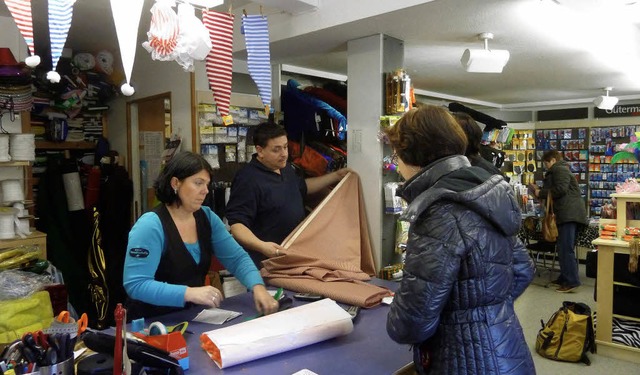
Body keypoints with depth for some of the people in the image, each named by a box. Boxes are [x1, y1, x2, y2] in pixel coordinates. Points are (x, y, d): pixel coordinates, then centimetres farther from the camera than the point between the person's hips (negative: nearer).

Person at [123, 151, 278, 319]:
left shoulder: (207, 217, 2)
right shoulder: (150, 225, -18)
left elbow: (237, 258, 2)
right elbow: (135, 284, -23)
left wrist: (258, 287, -16)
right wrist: (188, 293, -33)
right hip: (153, 322, -4)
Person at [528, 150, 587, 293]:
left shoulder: (559, 169, -5)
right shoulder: (560, 170, 27)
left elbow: (560, 189, -19)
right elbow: (552, 192, 23)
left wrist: (540, 193, -9)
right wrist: (538, 190, 20)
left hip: (569, 214, -11)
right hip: (568, 214, 11)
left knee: (566, 249, -12)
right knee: (564, 248, 13)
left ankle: (571, 281, -11)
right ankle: (564, 278, 19)